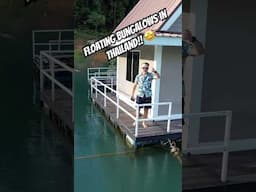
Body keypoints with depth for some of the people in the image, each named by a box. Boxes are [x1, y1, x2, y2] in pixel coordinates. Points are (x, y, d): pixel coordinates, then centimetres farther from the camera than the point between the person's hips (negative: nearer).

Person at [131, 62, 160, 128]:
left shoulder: (150, 75, -3)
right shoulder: (138, 76, -2)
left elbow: (158, 77, -19)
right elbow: (135, 85, 5)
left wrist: (155, 71, -37)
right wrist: (132, 95, 6)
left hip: (148, 96, 0)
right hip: (140, 95, 0)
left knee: (146, 109, 9)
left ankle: (144, 122, 25)